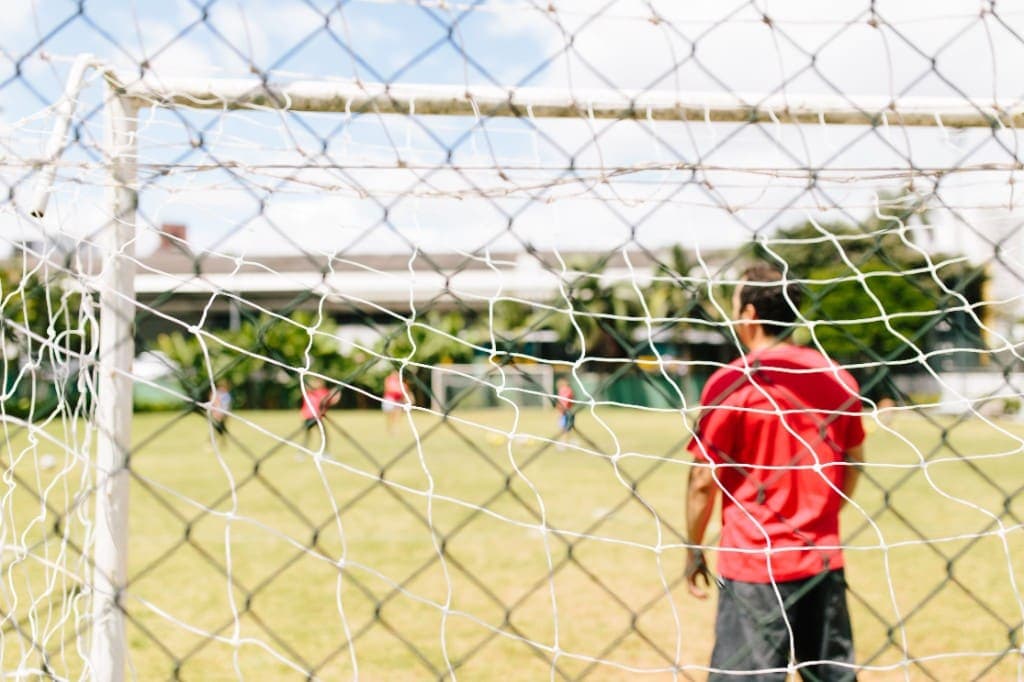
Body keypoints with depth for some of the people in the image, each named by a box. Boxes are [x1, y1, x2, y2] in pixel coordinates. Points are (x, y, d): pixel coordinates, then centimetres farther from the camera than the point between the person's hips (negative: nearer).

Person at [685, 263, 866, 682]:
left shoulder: (730, 383, -12)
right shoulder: (837, 378, 4)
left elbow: (704, 479, -10)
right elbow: (853, 462, 13)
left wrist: (693, 549, 1)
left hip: (754, 564, -5)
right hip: (824, 562, 5)